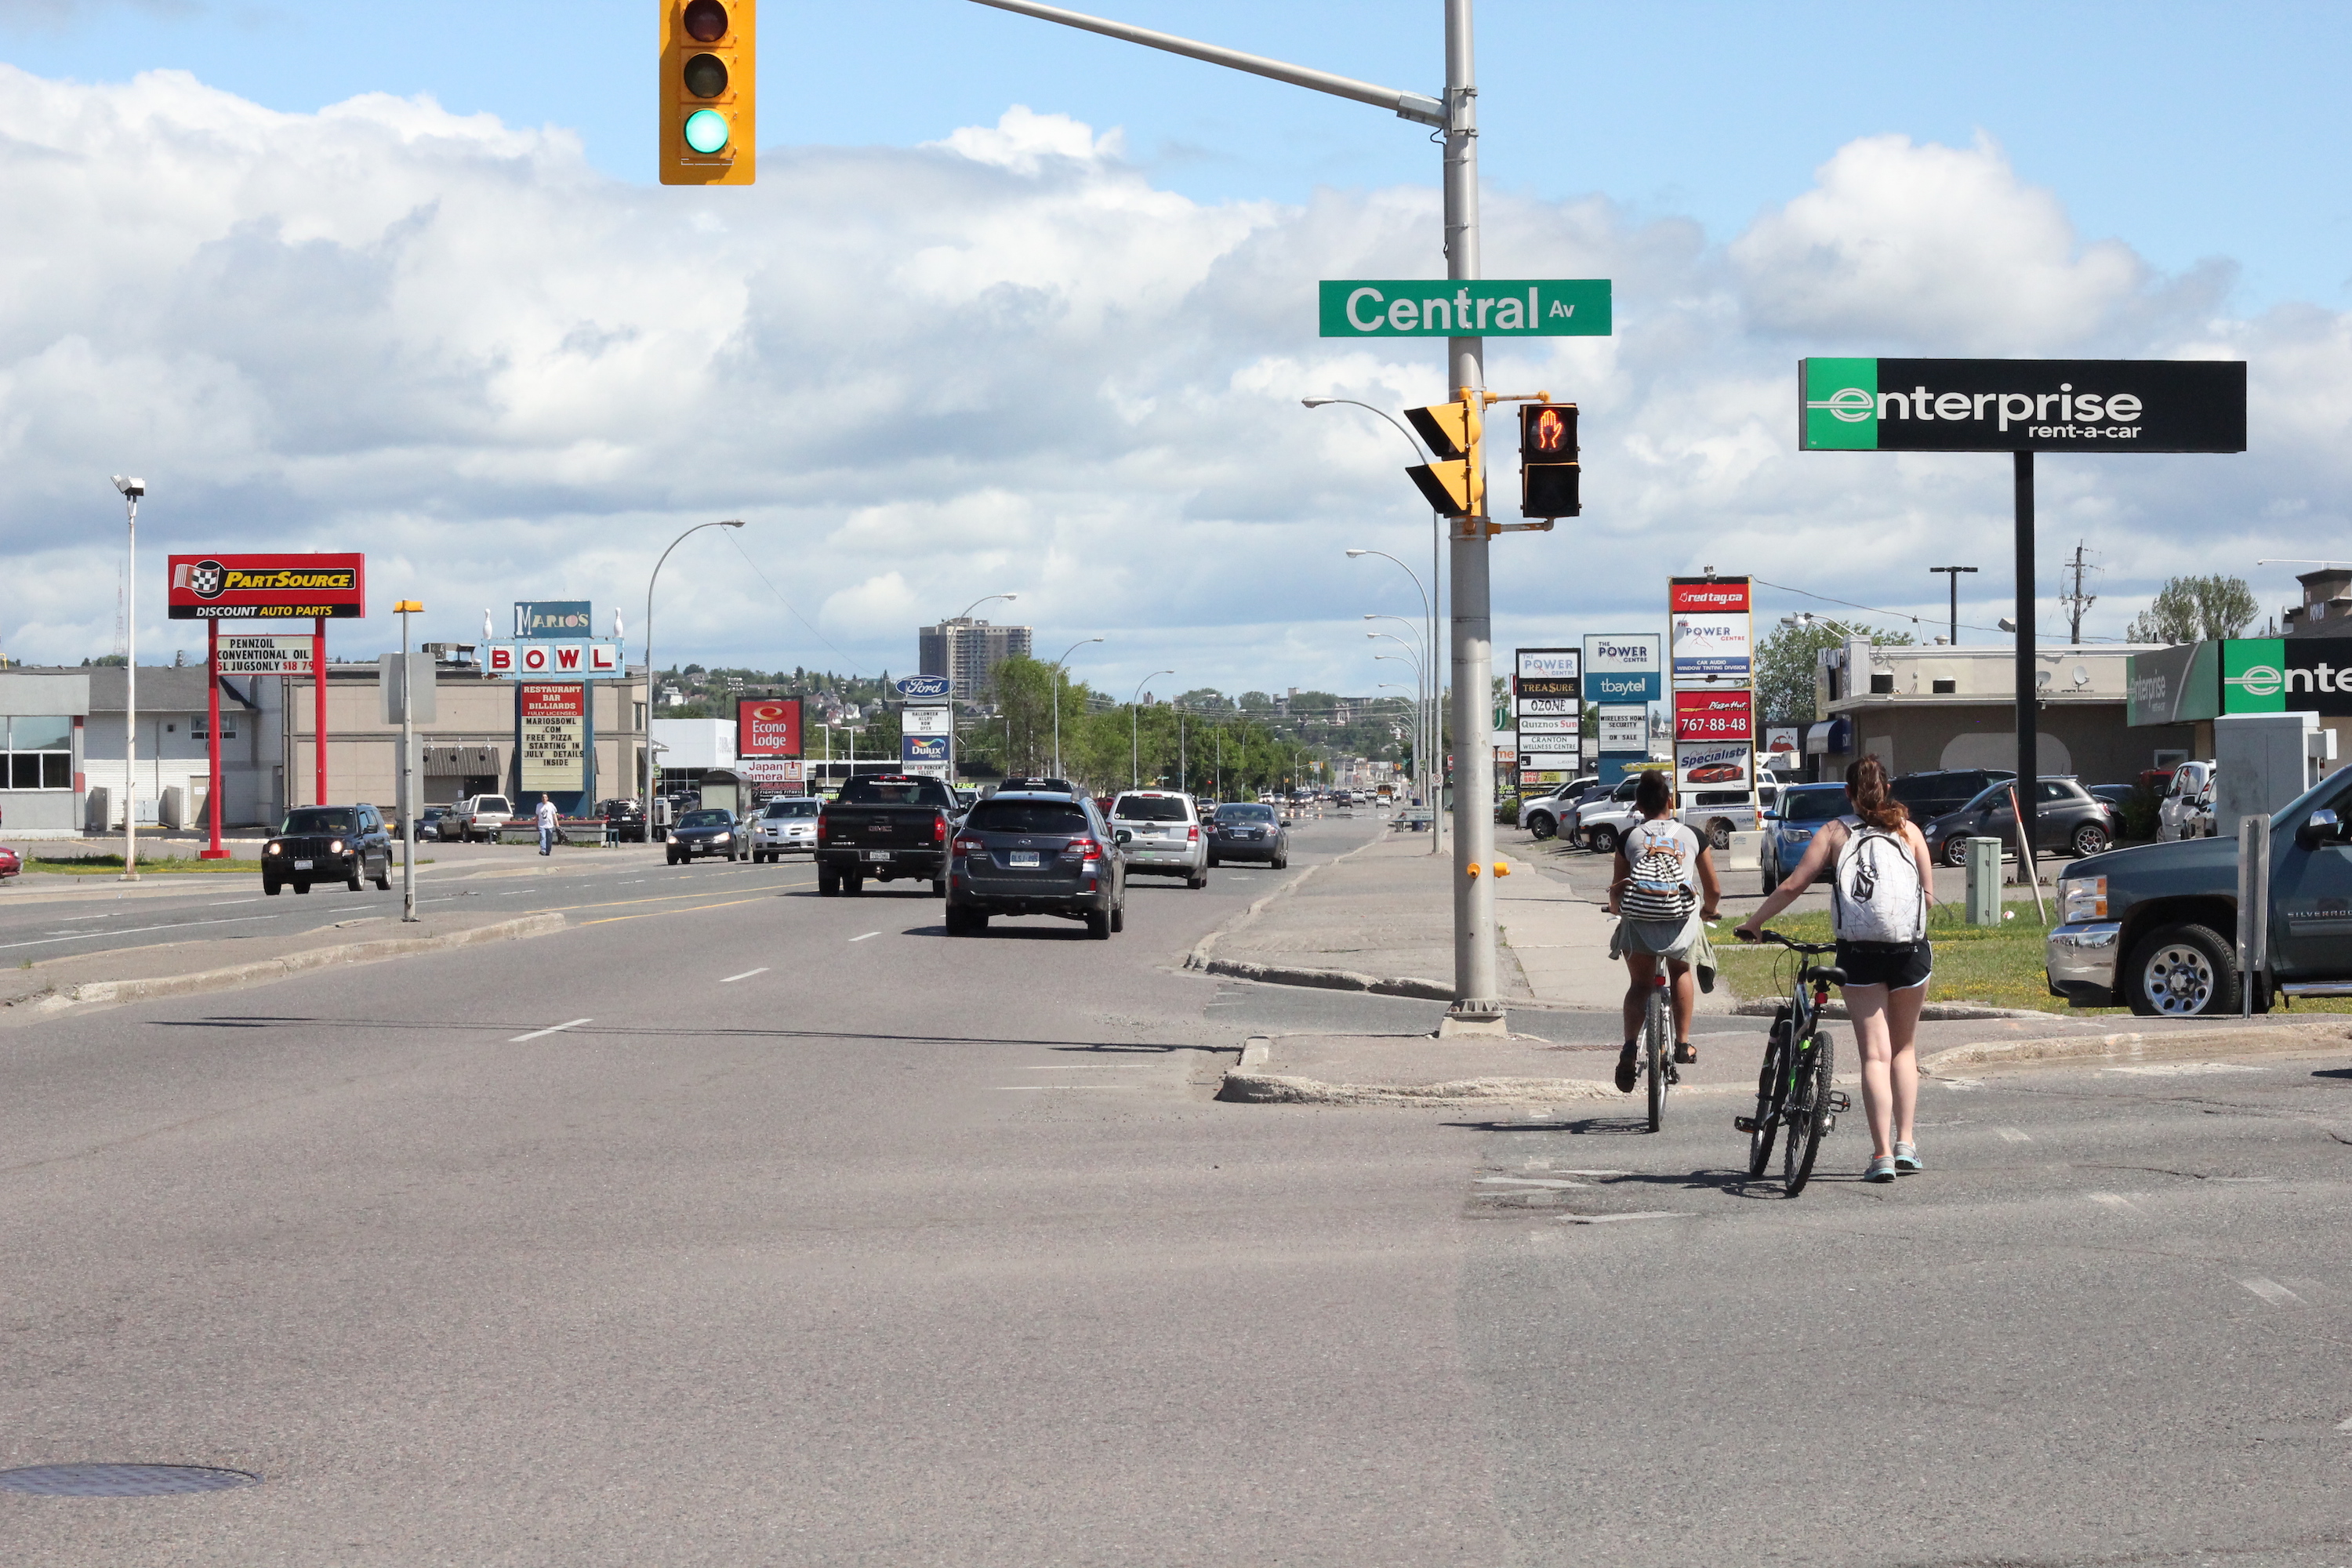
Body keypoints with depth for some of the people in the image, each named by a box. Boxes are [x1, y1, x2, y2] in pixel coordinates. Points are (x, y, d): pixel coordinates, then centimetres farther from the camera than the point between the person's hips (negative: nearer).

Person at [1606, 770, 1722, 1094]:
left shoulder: (1629, 837, 12)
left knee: (1639, 983, 18)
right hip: (1681, 920, 1)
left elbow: (1617, 890, 12)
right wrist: (1708, 911, 42)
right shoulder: (1692, 836, 15)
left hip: (1638, 921, -1)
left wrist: (1616, 907, 35)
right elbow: (1714, 890, 20)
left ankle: (1630, 1045, -4)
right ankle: (1682, 1044, 25)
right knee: (1681, 971, 29)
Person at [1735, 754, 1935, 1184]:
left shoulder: (1835, 833, 8)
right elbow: (1929, 893, 9)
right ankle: (1906, 1144, 10)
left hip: (1859, 951, -1)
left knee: (1875, 1055, 0)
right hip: (1910, 949, 1)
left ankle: (1882, 1155, -10)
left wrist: (1753, 923, 10)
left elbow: (1792, 885, 0)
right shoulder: (1909, 830, 11)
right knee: (1903, 1048, 18)